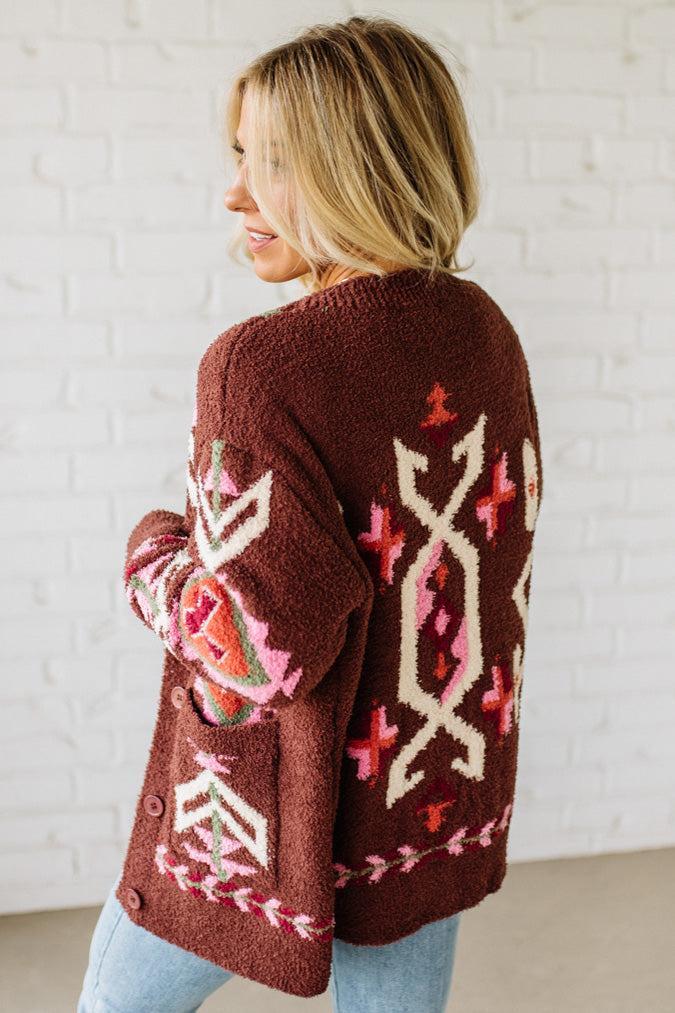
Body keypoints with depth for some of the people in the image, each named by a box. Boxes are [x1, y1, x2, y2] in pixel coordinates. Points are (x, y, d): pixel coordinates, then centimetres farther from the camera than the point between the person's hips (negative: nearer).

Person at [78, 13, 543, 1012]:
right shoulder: (485, 334, -4)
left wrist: (155, 554, -10)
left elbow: (260, 644, -28)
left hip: (284, 793, -5)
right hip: (439, 798, 6)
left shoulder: (264, 365, -26)